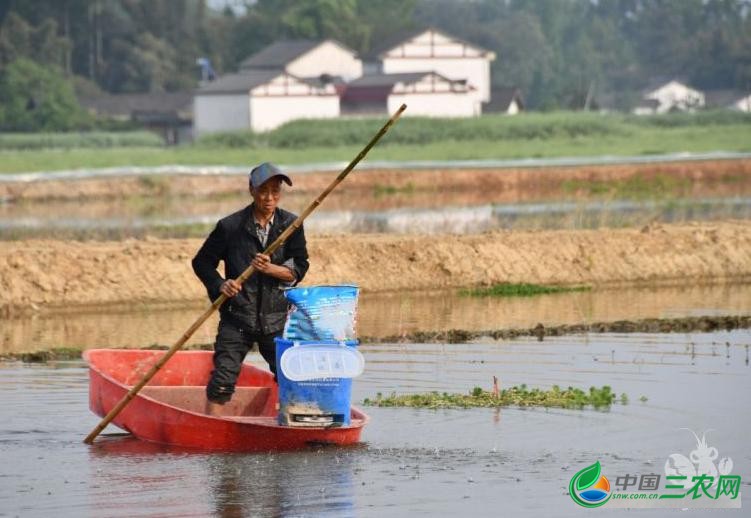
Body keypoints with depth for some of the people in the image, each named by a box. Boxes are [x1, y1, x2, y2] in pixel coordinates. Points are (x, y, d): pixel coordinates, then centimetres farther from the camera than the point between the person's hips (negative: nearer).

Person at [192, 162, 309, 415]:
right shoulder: (230, 226, -5)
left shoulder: (291, 225, 1)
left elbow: (299, 269, -1)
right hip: (237, 318, -2)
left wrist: (271, 269, -19)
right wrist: (220, 285, -13)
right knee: (222, 382, -9)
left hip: (277, 319, 2)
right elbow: (201, 262, 5)